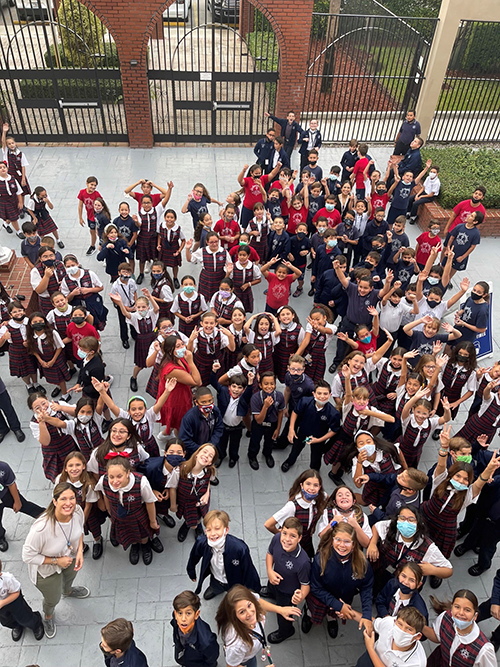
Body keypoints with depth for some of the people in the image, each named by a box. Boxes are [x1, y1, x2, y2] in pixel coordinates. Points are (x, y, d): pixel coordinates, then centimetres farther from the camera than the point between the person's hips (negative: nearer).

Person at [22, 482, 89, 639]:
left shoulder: (77, 511, -29)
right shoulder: (41, 528, -45)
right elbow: (28, 556, -28)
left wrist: (80, 551, -15)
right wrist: (56, 561, -26)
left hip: (71, 557, 4)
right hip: (47, 570, -4)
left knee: (69, 578, 37)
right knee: (53, 600, 24)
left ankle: (68, 591, 74)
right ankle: (48, 617, 61)